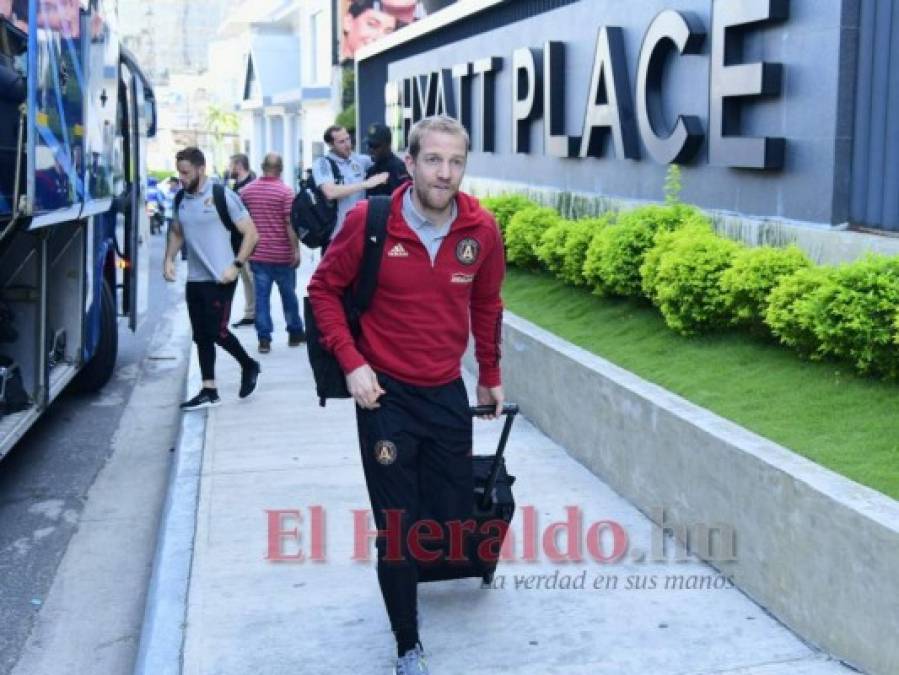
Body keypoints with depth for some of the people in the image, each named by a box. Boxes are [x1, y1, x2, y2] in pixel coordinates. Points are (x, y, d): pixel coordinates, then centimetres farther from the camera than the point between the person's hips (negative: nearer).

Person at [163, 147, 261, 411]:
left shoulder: (222, 195, -9)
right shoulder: (182, 199, 8)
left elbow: (251, 233, -8)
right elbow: (177, 233, 24)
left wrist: (236, 265, -15)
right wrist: (169, 259, 8)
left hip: (220, 279, -6)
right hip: (194, 279, 6)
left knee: (216, 332, -5)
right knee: (201, 336, 8)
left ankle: (249, 366, 21)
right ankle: (209, 391, 17)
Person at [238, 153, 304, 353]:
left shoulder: (247, 190, 3)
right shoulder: (285, 192, -10)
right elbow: (290, 224, -15)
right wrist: (296, 250, -10)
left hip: (257, 253, 3)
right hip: (282, 253, -3)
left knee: (261, 295, 4)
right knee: (288, 294, 11)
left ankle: (264, 338, 0)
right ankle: (295, 333, 22)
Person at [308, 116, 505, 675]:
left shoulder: (482, 230, -6)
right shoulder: (369, 221, -15)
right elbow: (324, 289, -3)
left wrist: (490, 374, 19)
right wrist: (352, 362, -13)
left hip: (448, 392, 3)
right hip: (385, 393, -3)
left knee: (454, 517, 11)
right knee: (397, 528, 3)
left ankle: (411, 569, 47)